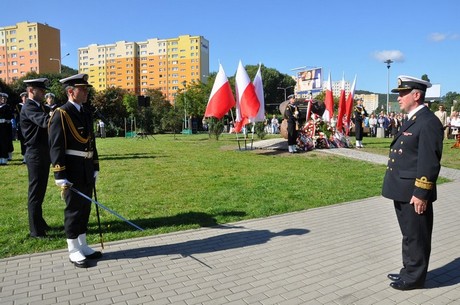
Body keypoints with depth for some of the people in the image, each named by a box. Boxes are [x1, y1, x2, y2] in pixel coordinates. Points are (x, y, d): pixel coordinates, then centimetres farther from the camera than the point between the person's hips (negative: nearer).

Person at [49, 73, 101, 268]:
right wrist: (60, 176, -19)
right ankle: (73, 251, 17)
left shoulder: (87, 114, 13)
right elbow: (56, 147, -16)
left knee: (85, 209, 14)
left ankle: (83, 246, 28)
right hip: (72, 172, -7)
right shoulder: (61, 114, -11)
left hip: (87, 171, 7)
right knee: (73, 210, 3)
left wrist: (95, 168, 15)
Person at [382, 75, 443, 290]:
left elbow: (430, 162, -21)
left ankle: (414, 278, 22)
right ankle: (408, 271, 35)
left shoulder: (428, 122, -18)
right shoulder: (412, 120, 13)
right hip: (403, 192, 10)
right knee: (408, 235, 21)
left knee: (416, 237, 6)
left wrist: (421, 194, -20)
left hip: (415, 194, -10)